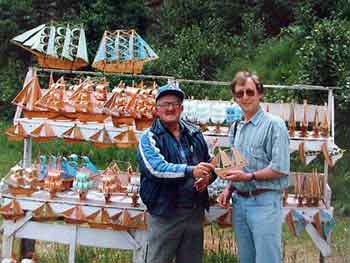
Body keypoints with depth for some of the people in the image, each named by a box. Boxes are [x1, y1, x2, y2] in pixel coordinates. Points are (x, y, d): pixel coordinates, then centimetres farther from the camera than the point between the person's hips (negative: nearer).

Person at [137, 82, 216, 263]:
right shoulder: (149, 138, -4)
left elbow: (209, 164, 18)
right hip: (164, 213, -5)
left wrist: (208, 177, -7)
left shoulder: (195, 135, 11)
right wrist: (191, 171, -33)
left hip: (195, 212, 5)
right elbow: (157, 168, -21)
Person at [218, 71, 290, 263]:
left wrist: (249, 176, -17)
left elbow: (281, 169, -14)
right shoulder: (235, 128, 14)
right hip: (240, 202, 7)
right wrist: (229, 189, 6)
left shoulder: (274, 125, -8)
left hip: (264, 202, -7)